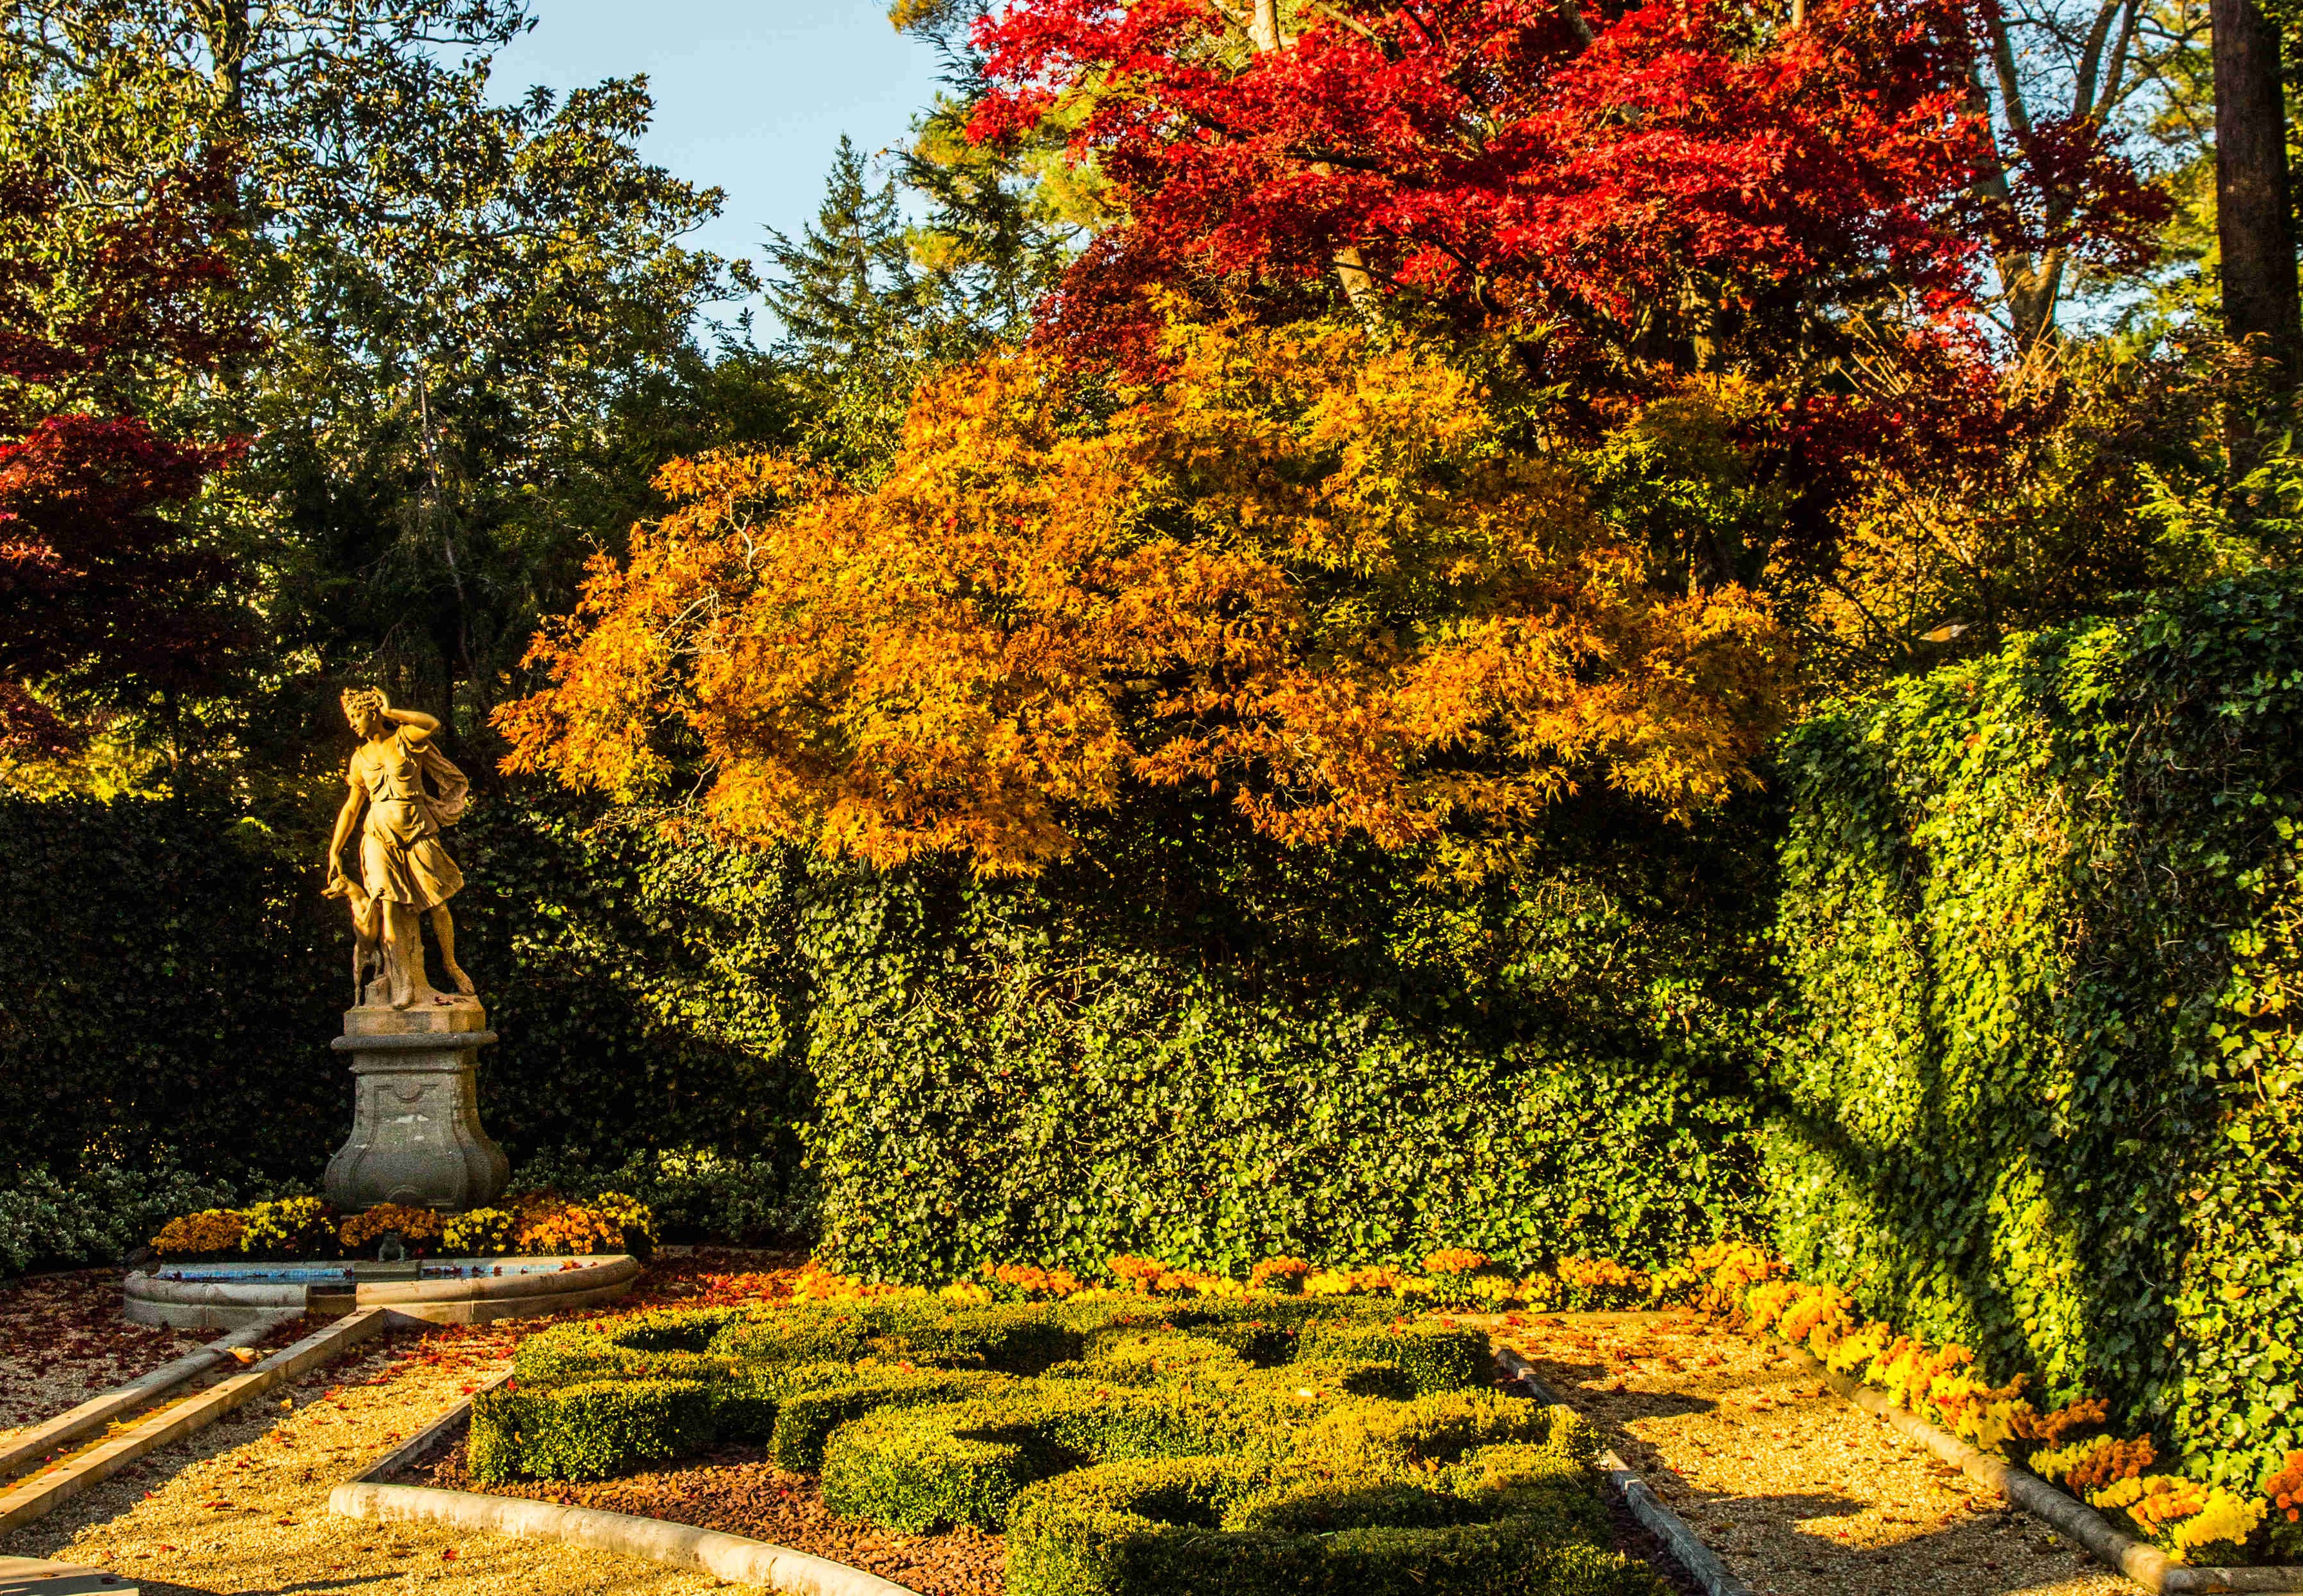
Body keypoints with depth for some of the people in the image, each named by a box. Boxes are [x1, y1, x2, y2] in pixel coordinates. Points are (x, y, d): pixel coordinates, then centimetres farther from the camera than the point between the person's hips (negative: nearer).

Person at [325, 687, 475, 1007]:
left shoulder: (405, 739, 1)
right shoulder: (361, 758, 13)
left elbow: (432, 725, -22)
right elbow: (351, 808, 18)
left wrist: (390, 713, -12)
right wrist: (335, 852, 15)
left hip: (417, 833, -2)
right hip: (380, 835, 2)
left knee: (437, 905, 0)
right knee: (389, 906, -13)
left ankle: (450, 963, 23)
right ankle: (403, 983, -13)